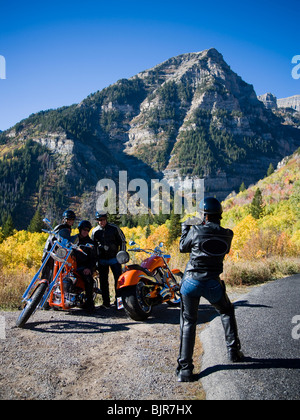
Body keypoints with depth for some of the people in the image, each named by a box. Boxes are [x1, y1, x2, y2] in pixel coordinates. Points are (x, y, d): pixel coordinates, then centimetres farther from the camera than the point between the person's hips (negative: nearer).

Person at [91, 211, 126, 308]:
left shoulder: (114, 228, -2)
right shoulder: (95, 231, 6)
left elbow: (122, 240, 5)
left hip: (114, 258, -2)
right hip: (101, 260, 2)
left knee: (119, 279, -4)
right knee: (103, 281, 5)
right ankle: (106, 302, 13)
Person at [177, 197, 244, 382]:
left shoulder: (195, 231, -11)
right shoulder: (227, 234, -4)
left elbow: (183, 248, 6)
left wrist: (185, 228, 22)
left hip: (192, 282, -1)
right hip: (213, 283, 2)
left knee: (189, 322, 10)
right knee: (227, 313, 29)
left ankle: (185, 368, 7)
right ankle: (234, 351, 32)